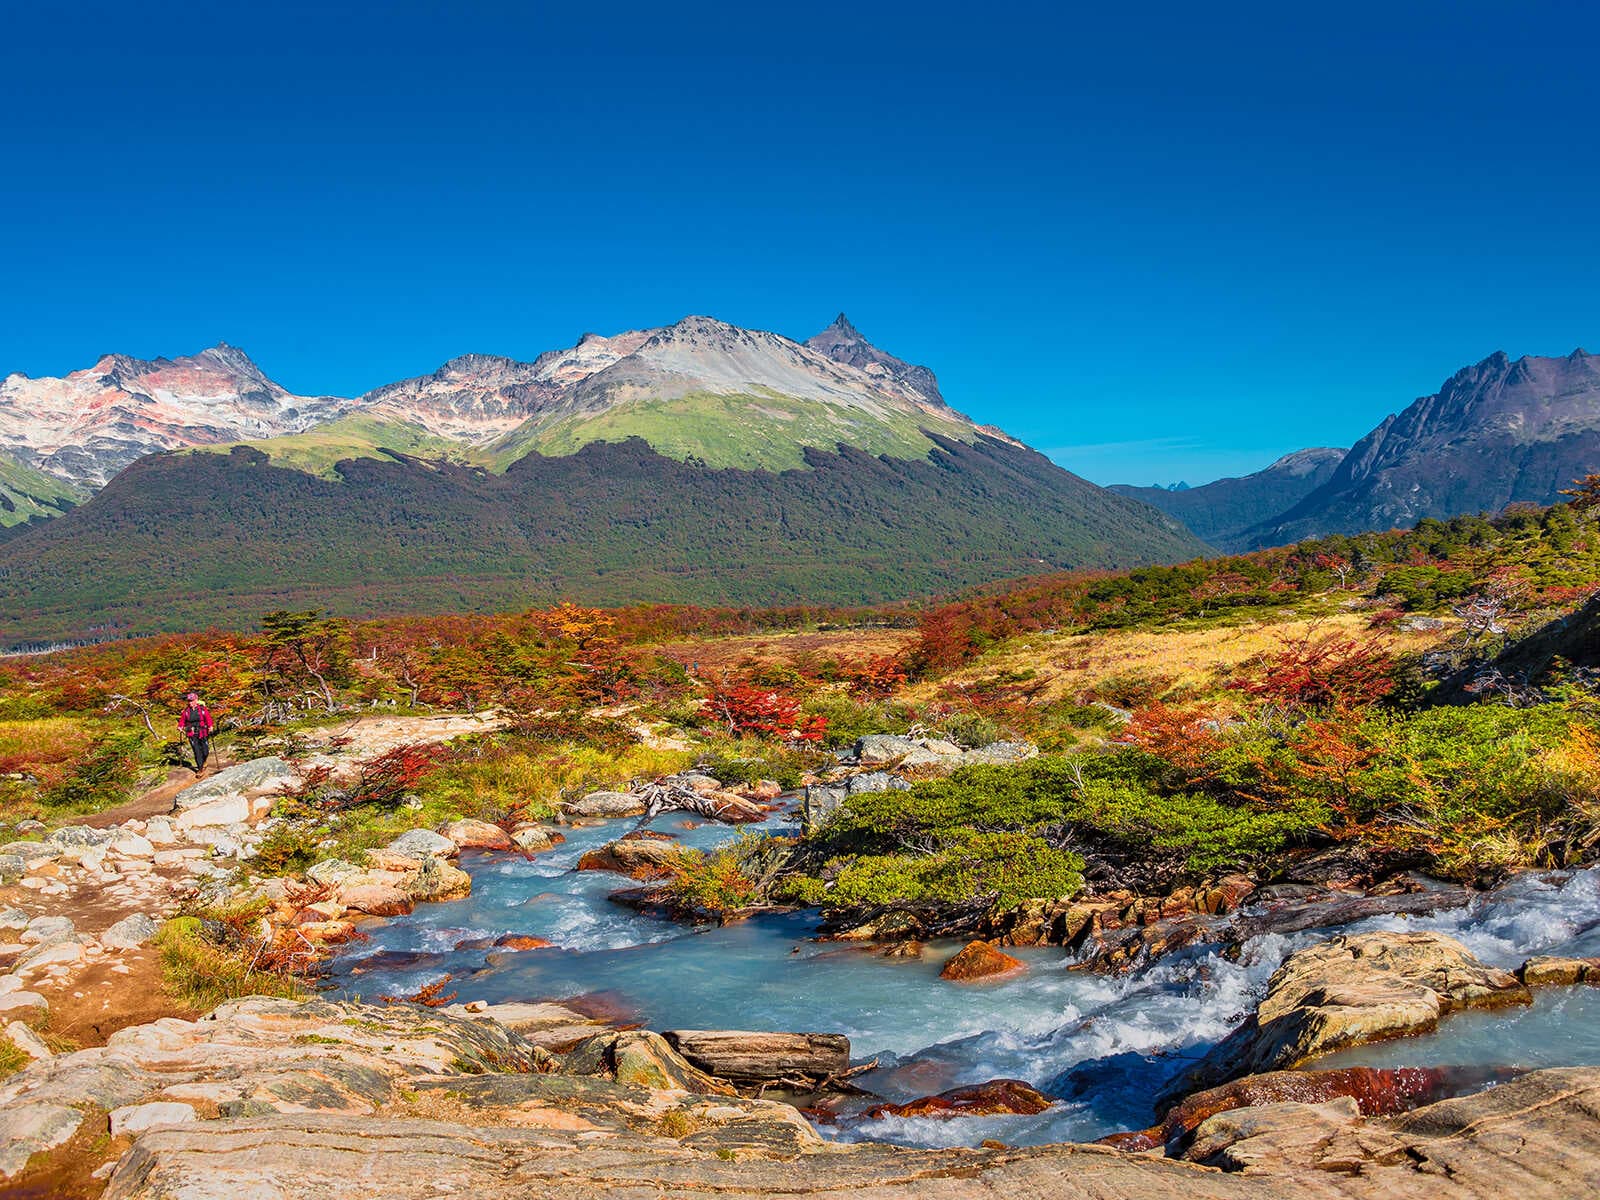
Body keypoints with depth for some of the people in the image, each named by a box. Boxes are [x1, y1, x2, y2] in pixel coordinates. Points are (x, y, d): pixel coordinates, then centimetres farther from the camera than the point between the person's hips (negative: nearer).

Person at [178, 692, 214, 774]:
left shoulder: (203, 709, -5)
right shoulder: (186, 711, 5)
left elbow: (208, 719, -9)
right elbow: (182, 720, 10)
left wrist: (210, 726, -24)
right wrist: (180, 726, -8)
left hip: (203, 733, -1)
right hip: (192, 734, 2)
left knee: (205, 751, 3)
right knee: (197, 751, -4)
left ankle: (203, 762, 36)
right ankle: (200, 768, 5)